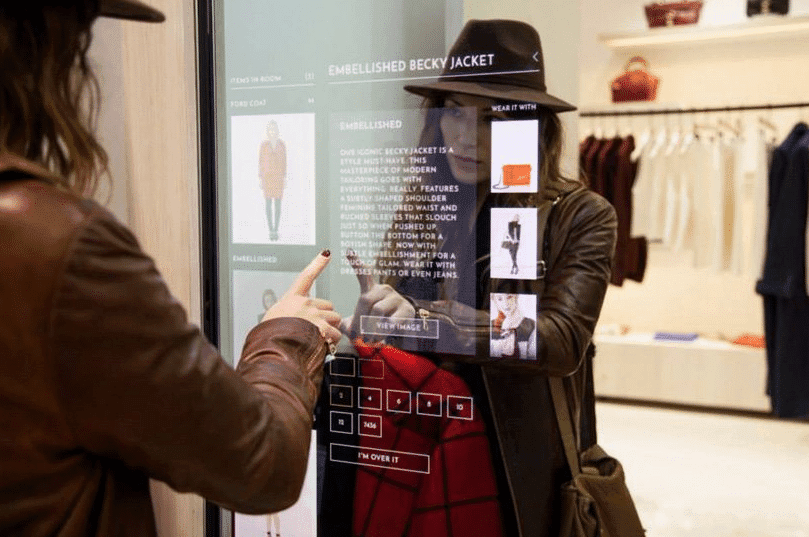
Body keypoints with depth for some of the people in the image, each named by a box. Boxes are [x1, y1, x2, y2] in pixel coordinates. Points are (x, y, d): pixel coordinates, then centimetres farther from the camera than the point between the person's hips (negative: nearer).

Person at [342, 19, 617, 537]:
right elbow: (370, 319, -6)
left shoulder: (581, 216, -10)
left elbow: (562, 339, -23)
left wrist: (423, 319, -34)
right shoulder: (419, 208, 0)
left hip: (526, 480, -2)